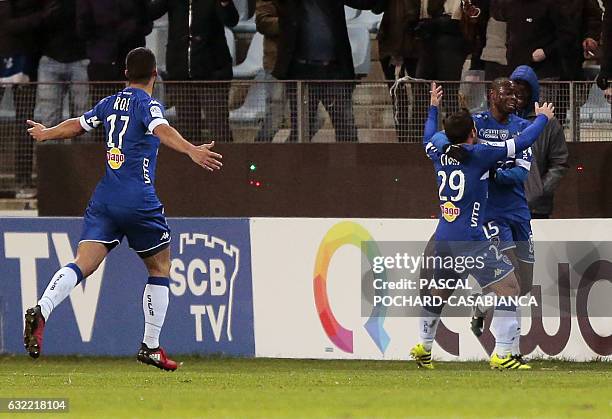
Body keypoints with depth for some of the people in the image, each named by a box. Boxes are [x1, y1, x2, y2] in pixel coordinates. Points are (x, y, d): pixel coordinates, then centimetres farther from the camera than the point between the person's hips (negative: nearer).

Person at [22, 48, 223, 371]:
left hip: (104, 199, 5)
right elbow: (161, 130, -25)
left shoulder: (109, 104, 15)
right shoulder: (148, 104, -4)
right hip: (139, 201, -5)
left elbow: (75, 125, 29)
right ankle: (151, 347, 13)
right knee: (160, 268, 13)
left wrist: (46, 134, 49)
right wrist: (192, 151, -41)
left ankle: (42, 311, -34)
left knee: (83, 263, -8)